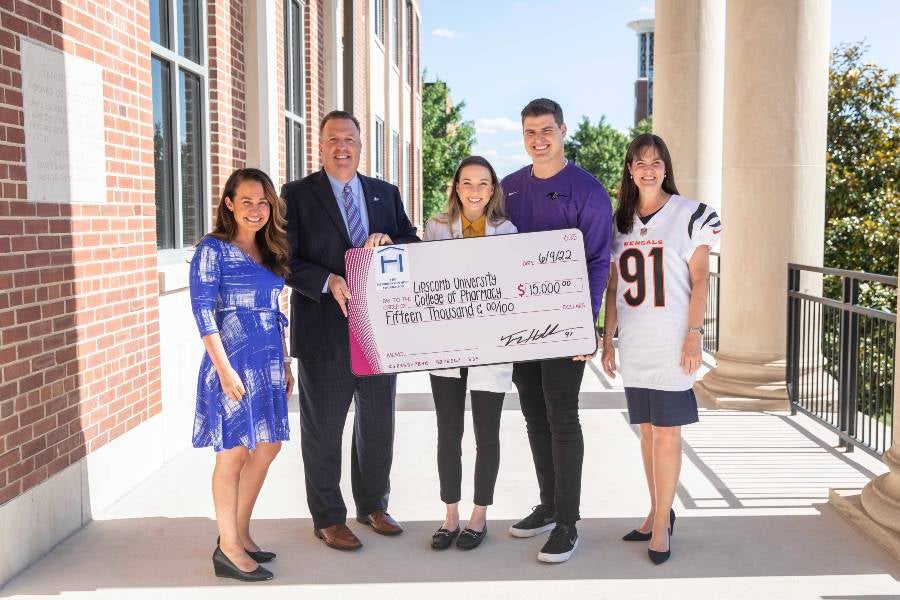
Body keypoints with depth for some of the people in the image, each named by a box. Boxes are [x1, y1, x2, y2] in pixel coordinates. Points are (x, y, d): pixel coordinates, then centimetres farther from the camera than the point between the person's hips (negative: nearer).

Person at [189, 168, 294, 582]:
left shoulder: (271, 251, 13)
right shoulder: (213, 249, -8)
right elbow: (203, 311, -14)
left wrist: (285, 363, 16)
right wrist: (224, 368, -19)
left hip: (268, 361, 8)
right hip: (233, 360, -8)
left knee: (267, 446, 12)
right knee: (233, 451, 0)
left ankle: (239, 533, 26)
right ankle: (228, 549, 11)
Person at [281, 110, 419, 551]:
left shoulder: (386, 194, 11)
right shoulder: (297, 195, -1)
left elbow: (414, 247, 11)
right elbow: (287, 260, -8)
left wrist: (389, 241, -10)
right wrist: (329, 282, -22)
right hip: (324, 330, -4)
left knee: (378, 423, 16)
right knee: (323, 429, 7)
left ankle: (373, 506, 34)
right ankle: (328, 519, 22)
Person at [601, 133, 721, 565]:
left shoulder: (690, 215, -1)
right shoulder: (620, 221, 11)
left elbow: (699, 281, -4)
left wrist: (694, 336, -11)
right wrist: (607, 339, 10)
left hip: (671, 341, -4)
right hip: (633, 343, 5)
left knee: (667, 432, -2)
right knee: (647, 429, 12)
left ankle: (662, 522, 8)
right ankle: (658, 512, 24)